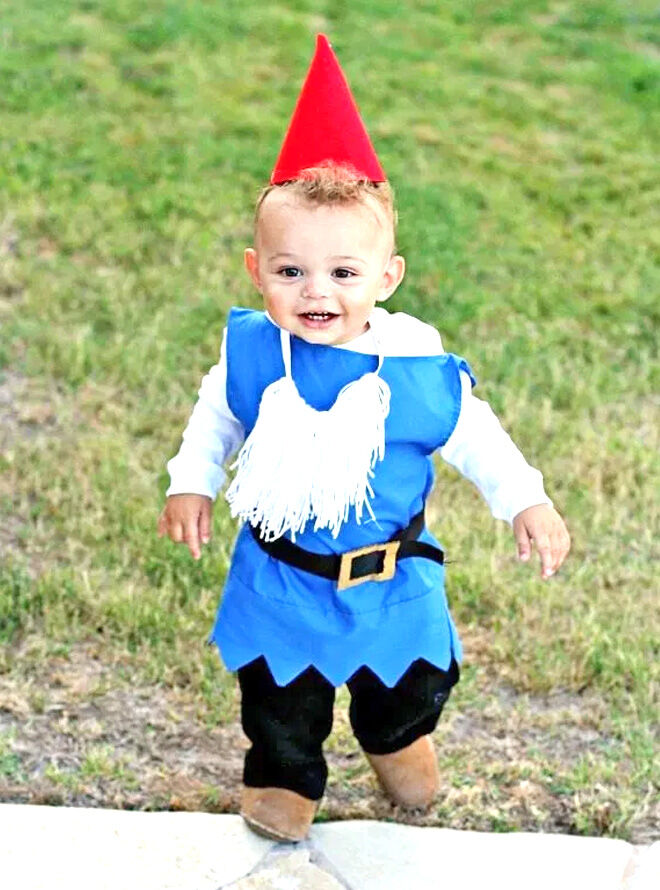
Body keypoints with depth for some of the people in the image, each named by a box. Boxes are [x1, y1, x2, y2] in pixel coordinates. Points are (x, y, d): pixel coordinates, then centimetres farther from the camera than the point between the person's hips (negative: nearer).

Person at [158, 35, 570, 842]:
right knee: (280, 690, 16)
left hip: (391, 576, 1)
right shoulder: (250, 354, -18)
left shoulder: (420, 366, -22)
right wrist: (191, 483, -2)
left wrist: (525, 501, -9)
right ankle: (283, 773, 47)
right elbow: (215, 417, 4)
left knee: (413, 678, 23)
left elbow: (473, 436, -5)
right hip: (281, 572, 0)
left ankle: (393, 737, 57)